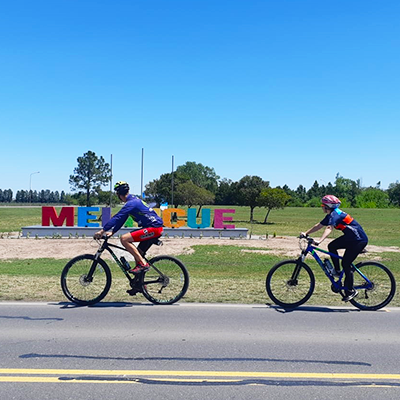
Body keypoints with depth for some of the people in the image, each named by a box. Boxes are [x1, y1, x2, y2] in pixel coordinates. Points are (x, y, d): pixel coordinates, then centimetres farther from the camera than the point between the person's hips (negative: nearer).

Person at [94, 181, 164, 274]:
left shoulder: (131, 203, -13)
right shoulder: (134, 199, 17)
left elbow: (117, 218, -19)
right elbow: (120, 219, 20)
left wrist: (102, 231, -16)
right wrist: (112, 232, 14)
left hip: (153, 228, -10)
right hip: (155, 228, 10)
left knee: (124, 239, -16)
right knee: (137, 254, 13)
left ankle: (143, 264, -15)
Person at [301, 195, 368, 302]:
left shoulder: (335, 214, -20)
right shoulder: (331, 215, 9)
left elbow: (329, 228, -36)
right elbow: (318, 225, 14)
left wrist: (319, 241, -47)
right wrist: (306, 233, 8)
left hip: (359, 240, -9)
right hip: (350, 238, 9)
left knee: (345, 264, -9)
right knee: (331, 246, -1)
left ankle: (351, 291, 2)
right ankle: (337, 271, 9)